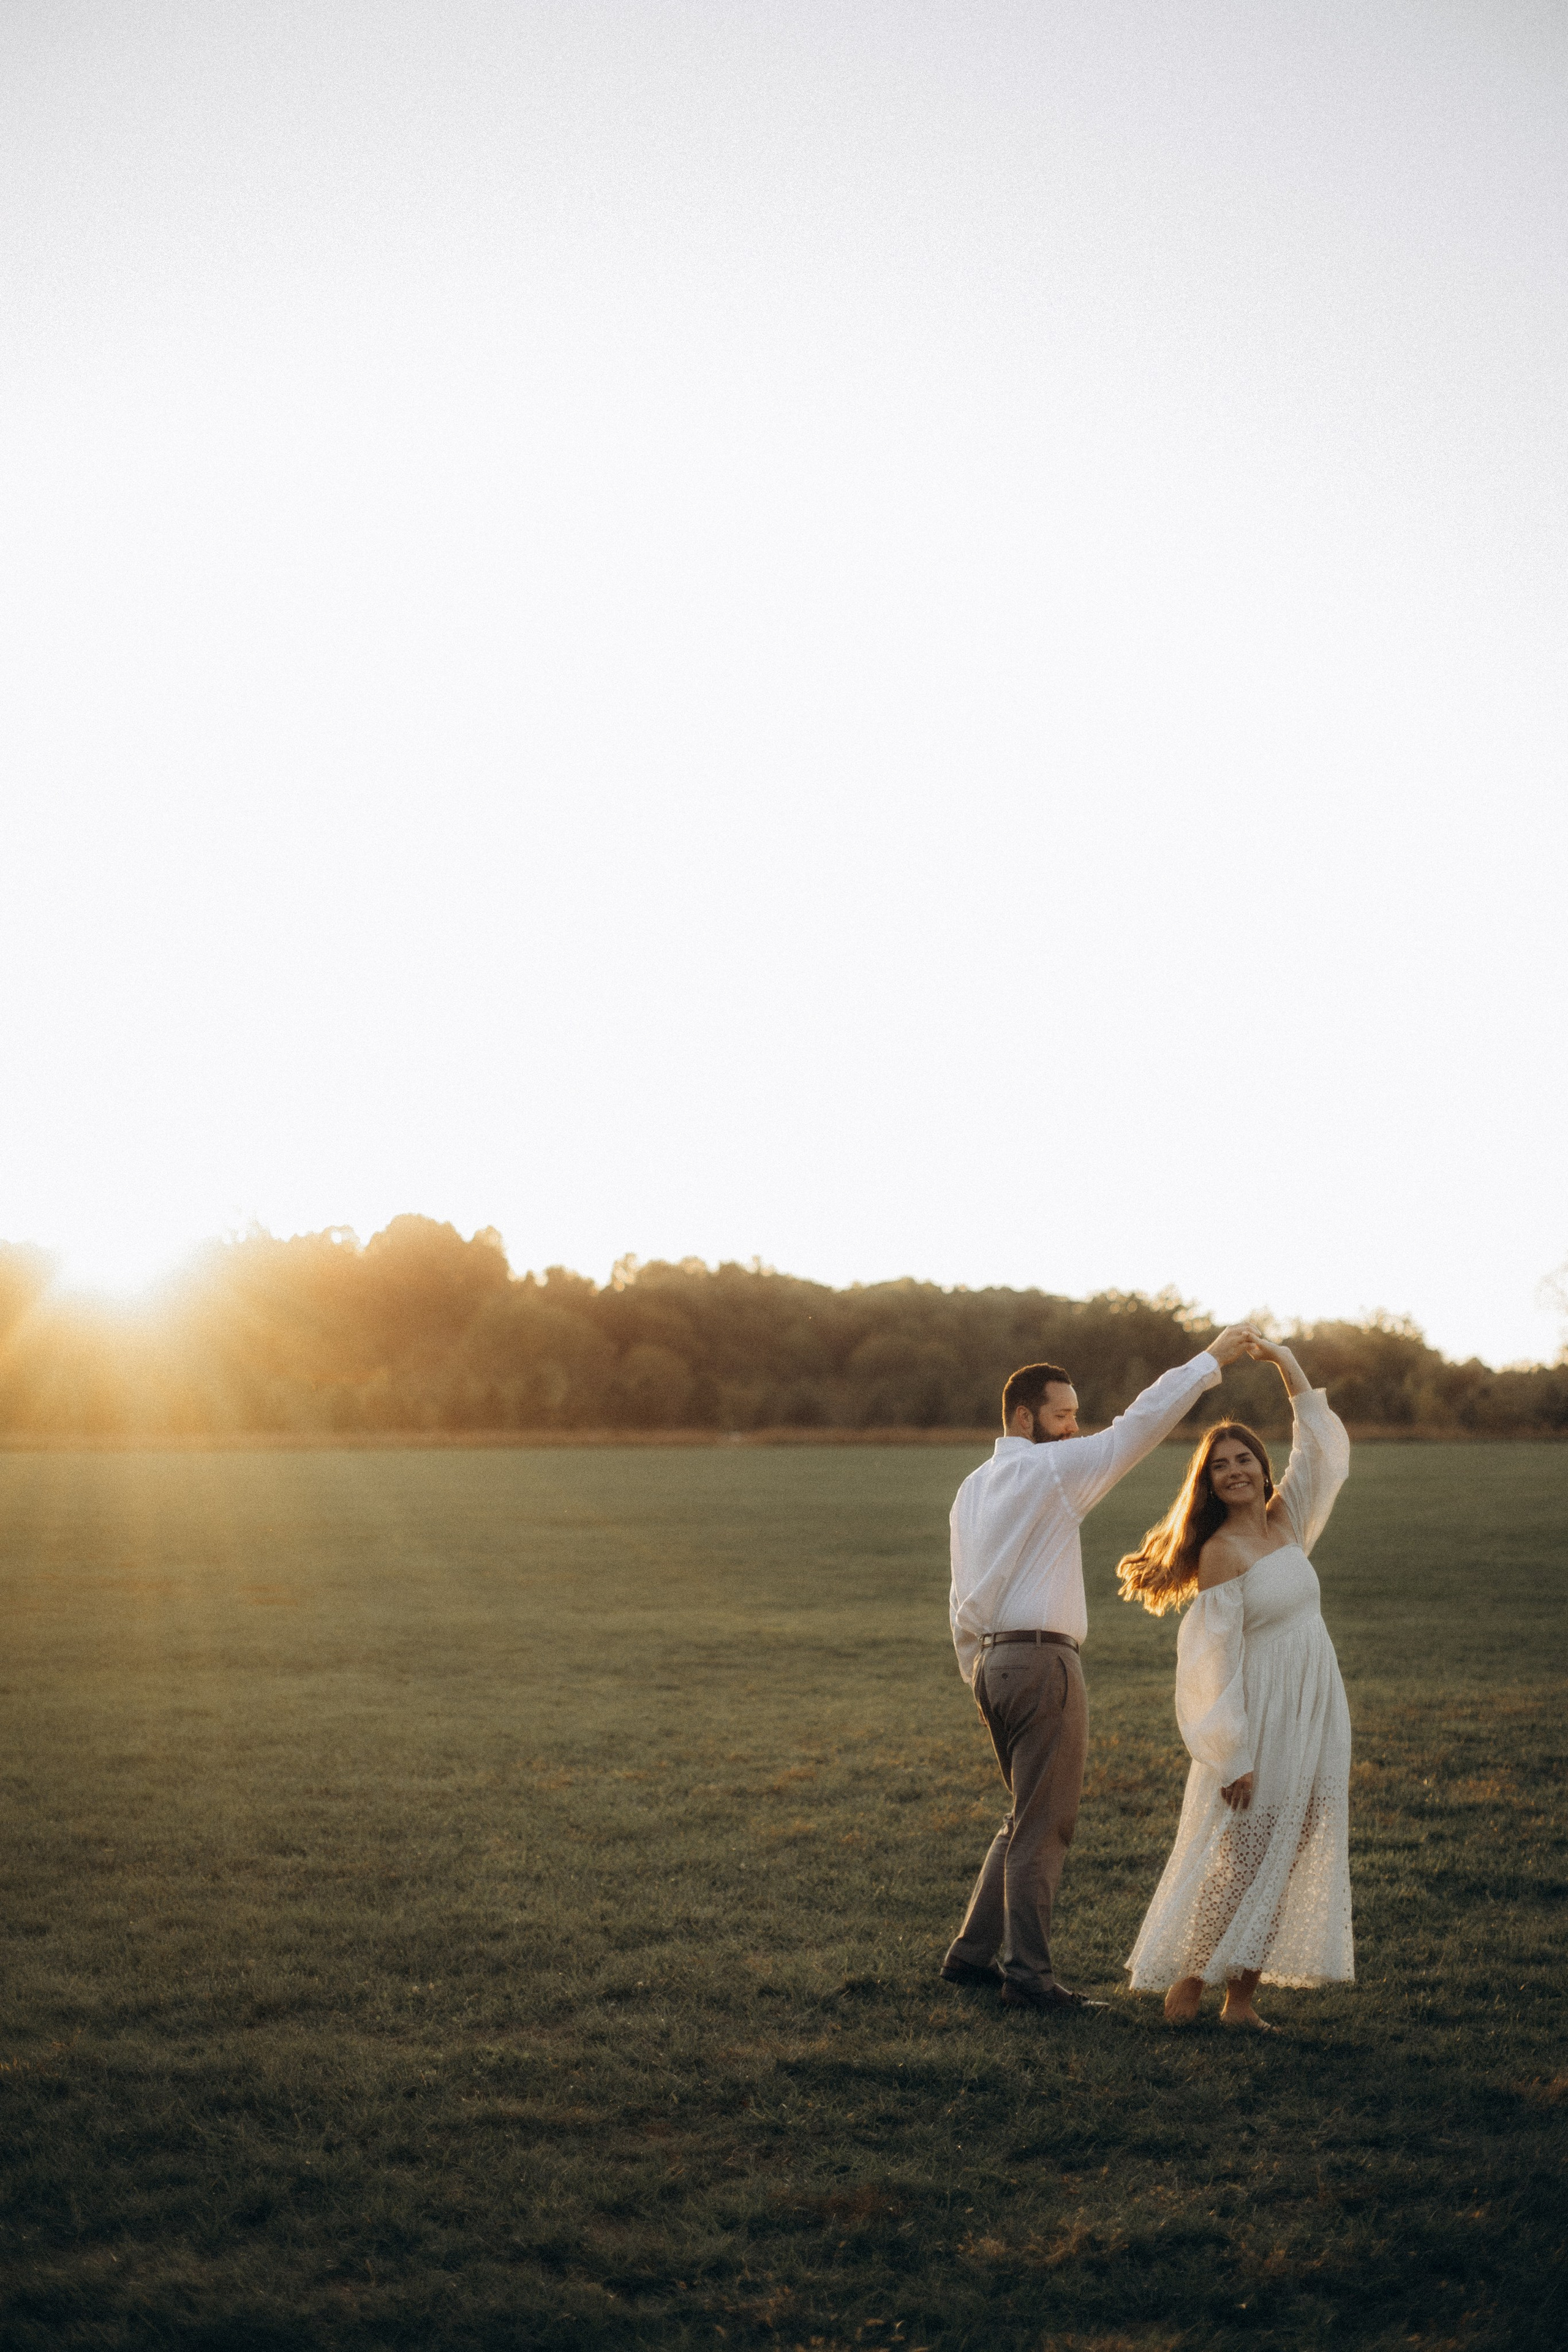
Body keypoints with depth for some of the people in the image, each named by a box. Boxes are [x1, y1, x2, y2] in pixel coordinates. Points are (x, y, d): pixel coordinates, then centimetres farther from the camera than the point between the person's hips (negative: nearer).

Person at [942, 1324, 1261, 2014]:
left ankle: (972, 1952, 21)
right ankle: (1029, 1975, 0)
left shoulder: (973, 1487, 15)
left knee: (1027, 1819, 19)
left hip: (994, 1663, 9)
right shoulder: (1051, 1469, -9)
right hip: (1042, 1661, -9)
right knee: (1042, 1826, -3)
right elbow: (1138, 1425, -12)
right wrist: (1211, 1359, -8)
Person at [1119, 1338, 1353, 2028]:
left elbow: (1321, 1444, 11)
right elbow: (1216, 1659, -14)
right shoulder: (1219, 1553, -12)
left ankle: (1241, 1994, 10)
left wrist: (1284, 1359, 4)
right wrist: (1234, 1756, -17)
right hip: (1260, 1719, -7)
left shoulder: (1286, 1522, 7)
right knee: (1239, 1854, -4)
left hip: (1315, 1713, 7)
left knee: (1290, 1854, 5)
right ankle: (1184, 1980, 10)